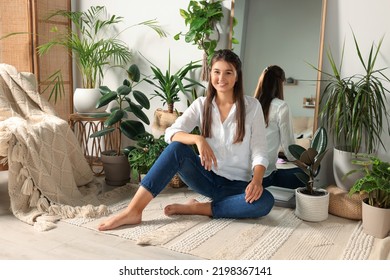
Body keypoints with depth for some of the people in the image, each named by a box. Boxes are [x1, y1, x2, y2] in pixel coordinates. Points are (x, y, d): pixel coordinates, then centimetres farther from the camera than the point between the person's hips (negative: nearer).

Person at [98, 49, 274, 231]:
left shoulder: (252, 106, -4)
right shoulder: (201, 104, 0)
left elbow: (259, 152, -7)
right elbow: (171, 133, -13)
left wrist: (257, 180, -27)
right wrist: (198, 139, -33)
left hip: (237, 184, 0)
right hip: (207, 177, 1)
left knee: (265, 201, -32)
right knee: (177, 148, -28)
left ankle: (198, 208, -23)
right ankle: (133, 210, -31)